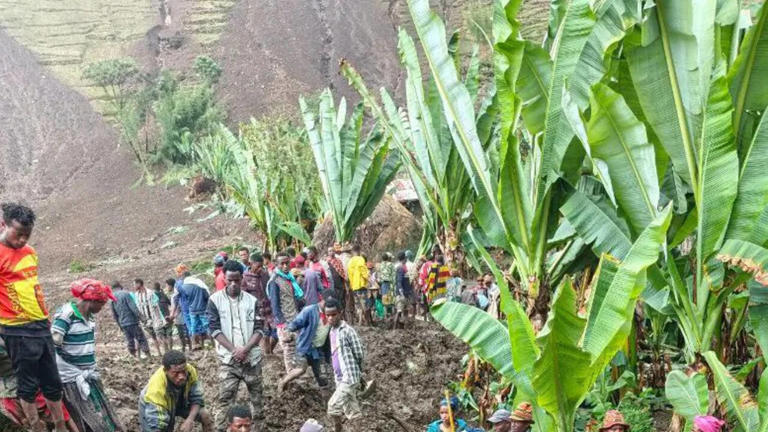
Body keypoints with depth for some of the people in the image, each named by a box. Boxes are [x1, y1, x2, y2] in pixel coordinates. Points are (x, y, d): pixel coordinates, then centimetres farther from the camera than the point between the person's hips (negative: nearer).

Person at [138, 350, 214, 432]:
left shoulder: (190, 371, -32)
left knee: (206, 418, -5)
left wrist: (190, 419, -35)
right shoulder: (156, 389, -42)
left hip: (179, 402, 4)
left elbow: (196, 398, -19)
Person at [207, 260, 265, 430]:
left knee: (256, 392, 13)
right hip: (228, 358, -2)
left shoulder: (252, 300, 1)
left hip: (252, 356, 2)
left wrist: (245, 349, -17)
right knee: (225, 398, -4)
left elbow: (259, 329, -2)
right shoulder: (215, 300, -3)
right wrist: (234, 350, -16)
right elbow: (215, 329, -8)